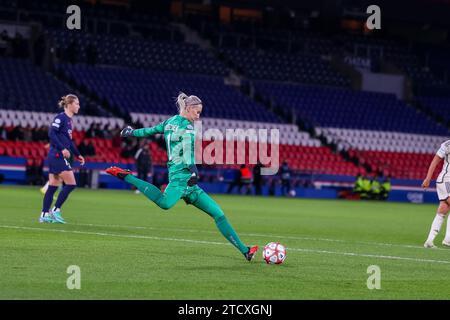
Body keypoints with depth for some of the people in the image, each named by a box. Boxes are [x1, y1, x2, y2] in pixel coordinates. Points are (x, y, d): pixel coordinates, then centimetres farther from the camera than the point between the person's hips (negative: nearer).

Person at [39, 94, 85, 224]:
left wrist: (77, 155, 23)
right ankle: (56, 210, -4)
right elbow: (51, 133, -20)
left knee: (53, 186, 8)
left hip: (61, 157, 9)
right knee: (71, 184, -9)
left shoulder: (69, 120, 17)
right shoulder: (60, 118, -10)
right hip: (57, 156, -9)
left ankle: (44, 214, 9)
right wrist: (62, 149, -26)